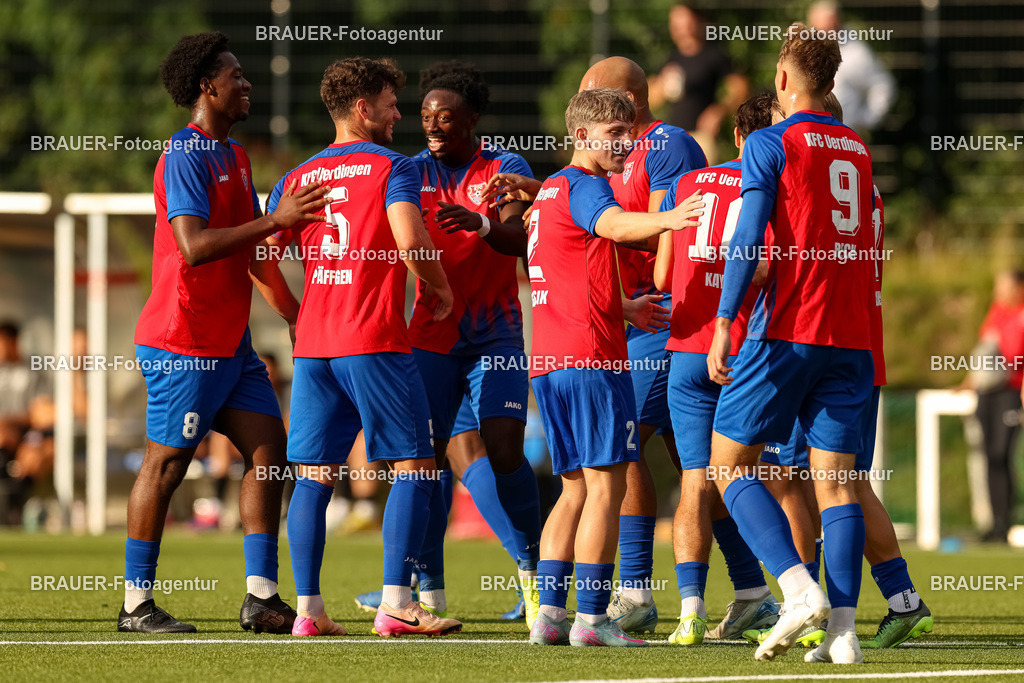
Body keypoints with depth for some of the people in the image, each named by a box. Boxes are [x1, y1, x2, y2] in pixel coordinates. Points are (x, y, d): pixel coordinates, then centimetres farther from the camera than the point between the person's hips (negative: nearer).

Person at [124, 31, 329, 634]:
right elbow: (194, 246, -26)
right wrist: (276, 220, -27)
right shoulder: (186, 157, -14)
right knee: (166, 464, -3)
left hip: (230, 341, 9)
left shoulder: (233, 155, 16)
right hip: (184, 341, -9)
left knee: (269, 449, 2)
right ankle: (137, 603, 4)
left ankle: (262, 597, 3)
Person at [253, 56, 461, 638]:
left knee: (314, 476, 7)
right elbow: (410, 240, -19)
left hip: (314, 348, 5)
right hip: (376, 342, -5)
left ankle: (308, 608, 2)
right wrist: (439, 286, -1)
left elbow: (262, 262, 9)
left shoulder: (296, 179, 13)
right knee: (414, 467, 1)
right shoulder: (392, 168, -3)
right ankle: (396, 603, -8)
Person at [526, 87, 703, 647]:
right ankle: (591, 617, -12)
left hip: (548, 360, 10)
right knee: (606, 485, -8)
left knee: (575, 489, 13)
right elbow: (613, 224, -32)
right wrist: (665, 221, -50)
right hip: (592, 354, -10)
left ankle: (549, 612, 7)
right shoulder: (584, 184, -7)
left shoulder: (549, 189, 23)